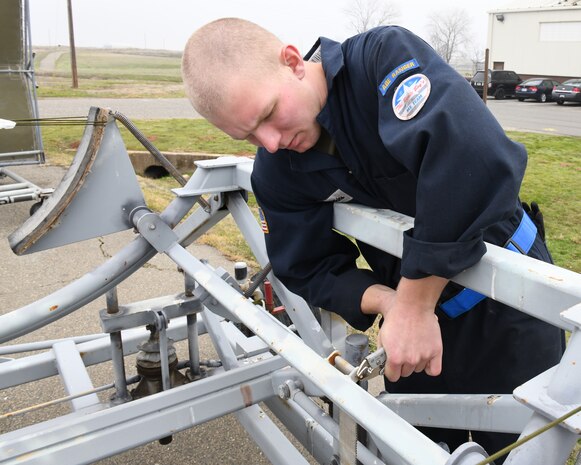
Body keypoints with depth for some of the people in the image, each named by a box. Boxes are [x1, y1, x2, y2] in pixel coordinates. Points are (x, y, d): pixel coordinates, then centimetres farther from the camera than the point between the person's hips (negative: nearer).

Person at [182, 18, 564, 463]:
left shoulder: (386, 55, -24)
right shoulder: (274, 174, -10)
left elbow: (477, 159, -39)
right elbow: (312, 270, -5)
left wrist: (414, 306, -35)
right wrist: (386, 302, -26)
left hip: (508, 300, -3)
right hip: (415, 313, 4)